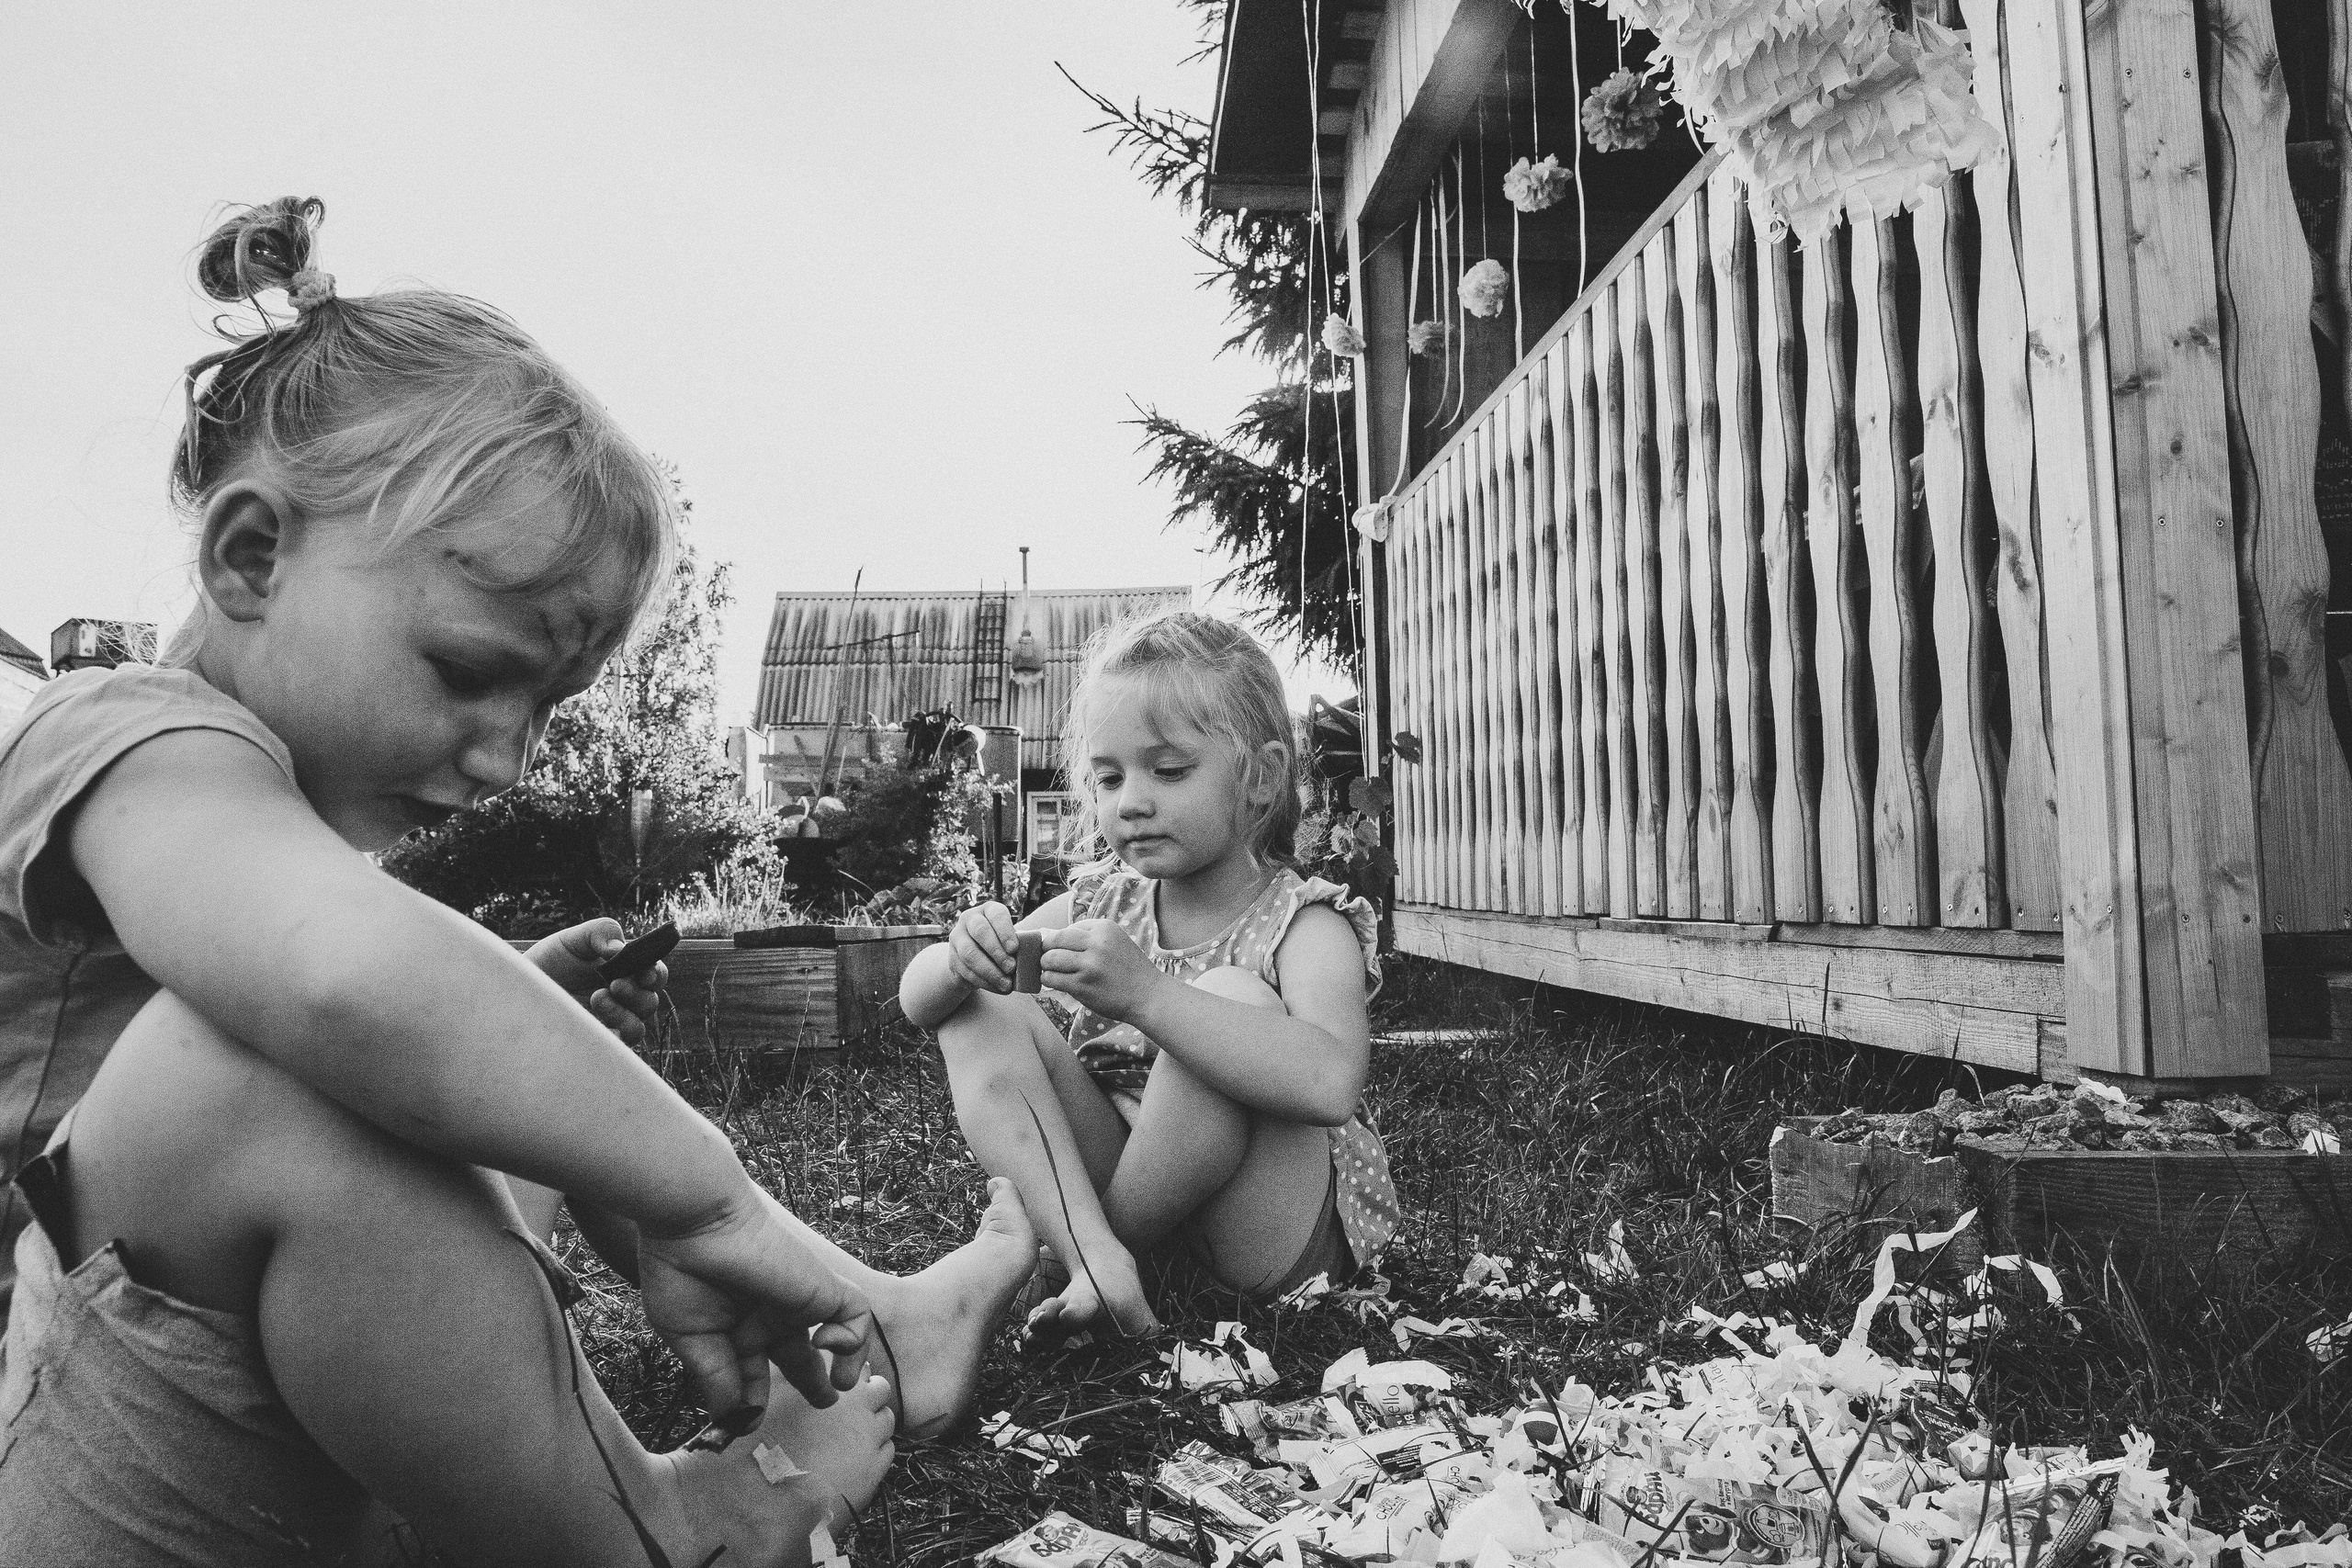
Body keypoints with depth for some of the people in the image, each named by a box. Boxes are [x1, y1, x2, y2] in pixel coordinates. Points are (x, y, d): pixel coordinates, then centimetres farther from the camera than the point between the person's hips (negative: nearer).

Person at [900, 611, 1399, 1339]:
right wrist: (961, 964, -24)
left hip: (1271, 1235, -5)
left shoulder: (1304, 923, -13)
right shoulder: (1100, 902, 3)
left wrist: (1146, 992, -42)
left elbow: (1329, 1085, -35)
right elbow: (916, 1001, 1)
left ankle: (1062, 1255, -12)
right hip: (1104, 1185, 5)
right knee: (979, 1012, -5)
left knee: (1231, 999, -30)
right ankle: (1095, 1258, -23)